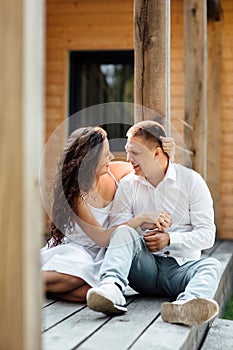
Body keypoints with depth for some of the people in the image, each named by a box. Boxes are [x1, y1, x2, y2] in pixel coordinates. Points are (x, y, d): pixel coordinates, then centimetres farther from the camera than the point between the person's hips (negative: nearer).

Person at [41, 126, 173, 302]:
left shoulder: (114, 172, -6)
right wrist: (141, 218, -32)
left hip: (102, 254, 4)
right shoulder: (74, 192, -20)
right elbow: (101, 238, -25)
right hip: (74, 247, -4)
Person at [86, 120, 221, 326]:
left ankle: (186, 306, -65)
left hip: (182, 265, -1)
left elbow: (207, 234, -3)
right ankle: (112, 289, -53)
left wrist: (170, 239, -17)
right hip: (145, 266, 1)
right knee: (124, 232, -26)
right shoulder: (128, 184, 9)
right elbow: (116, 230, -1)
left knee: (211, 265, -32)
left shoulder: (191, 181, 2)